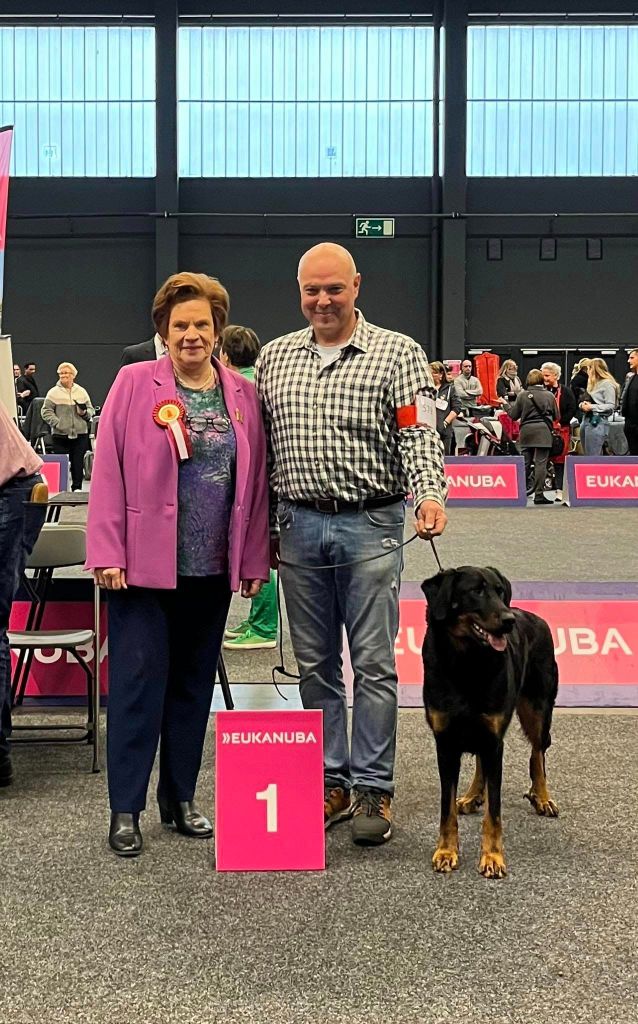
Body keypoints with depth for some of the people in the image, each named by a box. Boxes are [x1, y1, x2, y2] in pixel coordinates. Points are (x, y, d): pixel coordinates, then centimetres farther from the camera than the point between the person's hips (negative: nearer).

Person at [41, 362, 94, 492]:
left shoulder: (81, 391, 10)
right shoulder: (53, 392, 2)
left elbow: (91, 409, 14)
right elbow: (46, 412, -1)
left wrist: (84, 412, -8)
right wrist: (57, 423, -14)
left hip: (80, 434, 2)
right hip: (60, 435, -2)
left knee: (78, 463, 3)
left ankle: (77, 488, 13)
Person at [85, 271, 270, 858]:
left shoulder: (242, 395, 8)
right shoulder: (134, 385, -2)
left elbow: (256, 481, 9)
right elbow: (109, 473, -5)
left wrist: (254, 560, 6)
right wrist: (107, 553, -11)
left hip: (212, 569, 4)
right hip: (144, 566, -3)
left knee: (194, 684, 12)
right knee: (139, 683, -1)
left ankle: (181, 799, 25)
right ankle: (125, 810, 9)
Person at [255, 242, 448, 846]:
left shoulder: (397, 353, -1)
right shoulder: (275, 357, 11)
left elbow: (419, 435, -9)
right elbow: (258, 446, 14)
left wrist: (430, 493, -26)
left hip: (370, 525, -4)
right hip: (298, 526, 4)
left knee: (373, 663, -1)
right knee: (314, 663, 9)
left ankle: (372, 788, 8)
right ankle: (329, 781, 20)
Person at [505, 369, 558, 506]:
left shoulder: (522, 395, 0)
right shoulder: (549, 396, 0)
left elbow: (513, 415, 5)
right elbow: (556, 416, 7)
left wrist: (507, 406, 24)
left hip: (526, 431, 2)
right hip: (543, 431, -2)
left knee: (525, 463, 11)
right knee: (541, 463, -2)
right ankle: (539, 495, -5)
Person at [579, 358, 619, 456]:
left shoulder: (607, 384, -6)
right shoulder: (593, 384, 20)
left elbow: (610, 406, -12)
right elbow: (584, 400, 23)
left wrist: (592, 407, -16)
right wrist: (582, 405, 0)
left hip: (598, 422, -9)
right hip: (586, 420, 9)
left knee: (593, 459, -10)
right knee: (586, 454, 10)